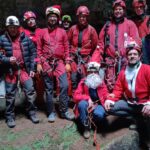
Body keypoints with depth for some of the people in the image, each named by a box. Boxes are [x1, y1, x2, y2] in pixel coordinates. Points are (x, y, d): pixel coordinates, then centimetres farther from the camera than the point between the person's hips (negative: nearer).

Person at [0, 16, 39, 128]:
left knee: (30, 91, 1)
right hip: (10, 70, -1)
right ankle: (10, 116, 21)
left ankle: (32, 112, 19)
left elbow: (33, 52, 5)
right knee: (10, 94, 6)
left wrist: (32, 68, 1)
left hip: (25, 69, 1)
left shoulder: (25, 38, 3)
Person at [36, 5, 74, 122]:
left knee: (64, 85, -12)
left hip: (59, 62, 0)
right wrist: (39, 63, 0)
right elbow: (39, 49, 7)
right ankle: (51, 112, 16)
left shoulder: (62, 32, 7)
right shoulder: (43, 32, 7)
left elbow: (66, 48, 6)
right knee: (49, 88, 5)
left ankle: (64, 110, 2)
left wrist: (67, 63, 0)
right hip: (46, 63, 0)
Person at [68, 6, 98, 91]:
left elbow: (95, 45, 3)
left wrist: (89, 55, 3)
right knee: (74, 79, 2)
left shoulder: (91, 30, -2)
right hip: (74, 57, 2)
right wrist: (72, 51, 10)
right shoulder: (73, 29, 5)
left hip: (86, 58, -2)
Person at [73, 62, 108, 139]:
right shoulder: (83, 82, -4)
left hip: (98, 105, 0)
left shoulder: (101, 83, 0)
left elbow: (105, 96, -4)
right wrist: (88, 98, -25)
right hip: (87, 105, 1)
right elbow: (76, 96, -10)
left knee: (99, 114, -35)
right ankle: (86, 127, -18)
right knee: (82, 103, -35)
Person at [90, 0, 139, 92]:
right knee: (110, 86, -3)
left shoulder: (130, 24, 9)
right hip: (110, 61, 2)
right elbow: (101, 45, 13)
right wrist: (94, 61, 2)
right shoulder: (107, 25, 16)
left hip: (125, 61, -2)